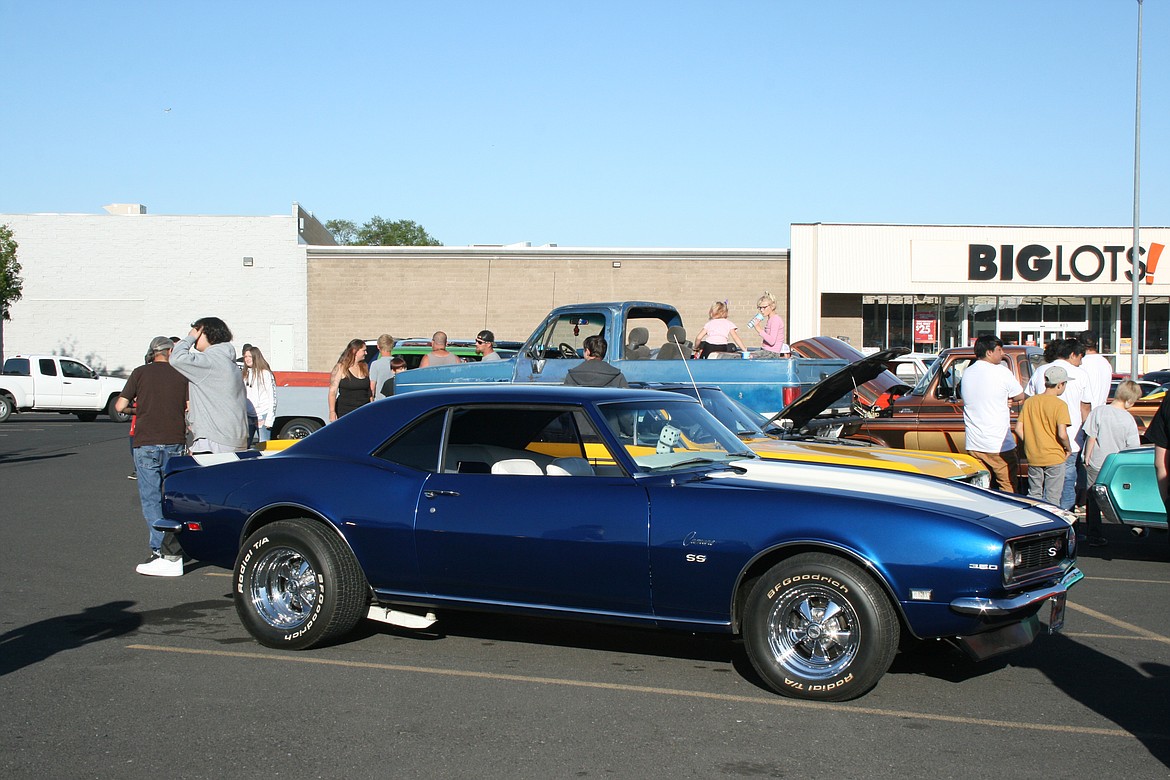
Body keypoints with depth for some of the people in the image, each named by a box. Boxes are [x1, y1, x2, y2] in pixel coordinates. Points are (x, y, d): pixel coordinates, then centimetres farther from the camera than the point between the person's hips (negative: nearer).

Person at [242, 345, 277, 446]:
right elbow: (242, 397, 18)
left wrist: (269, 420, -12)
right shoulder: (245, 374, 15)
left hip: (262, 416, -6)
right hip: (247, 417, 6)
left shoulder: (265, 374, -3)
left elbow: (272, 398, -6)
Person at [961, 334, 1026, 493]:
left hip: (973, 444, 6)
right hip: (999, 444, -6)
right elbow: (1020, 396, 0)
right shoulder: (1001, 371, -10)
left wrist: (1003, 401, 5)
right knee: (1008, 487, 5)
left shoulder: (967, 373, 9)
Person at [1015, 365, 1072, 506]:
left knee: (1034, 495, 16)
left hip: (1033, 458, 4)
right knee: (1052, 499, 4)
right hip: (1054, 458, -4)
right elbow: (1062, 434, -20)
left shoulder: (1029, 402, 2)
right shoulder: (1059, 405, -13)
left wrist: (1031, 445, 12)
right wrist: (1068, 448, -2)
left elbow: (1018, 429, 1)